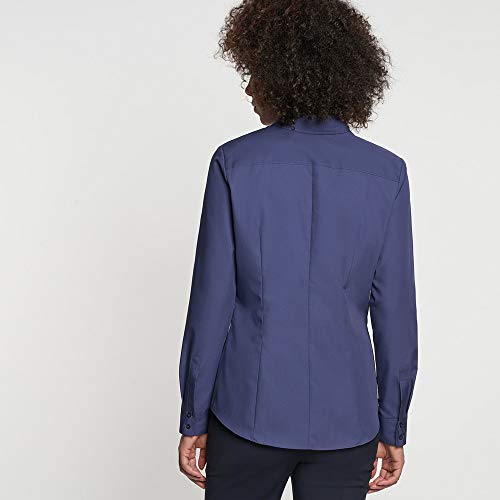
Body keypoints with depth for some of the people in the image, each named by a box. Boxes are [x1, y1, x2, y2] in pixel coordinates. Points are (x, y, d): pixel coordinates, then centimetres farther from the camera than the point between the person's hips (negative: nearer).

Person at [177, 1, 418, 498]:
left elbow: (211, 303, -8)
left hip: (249, 411, -1)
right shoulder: (387, 174, -4)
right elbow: (395, 313, -3)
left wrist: (193, 419, 2)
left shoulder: (235, 163, -9)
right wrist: (393, 429, 6)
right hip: (346, 419, 2)